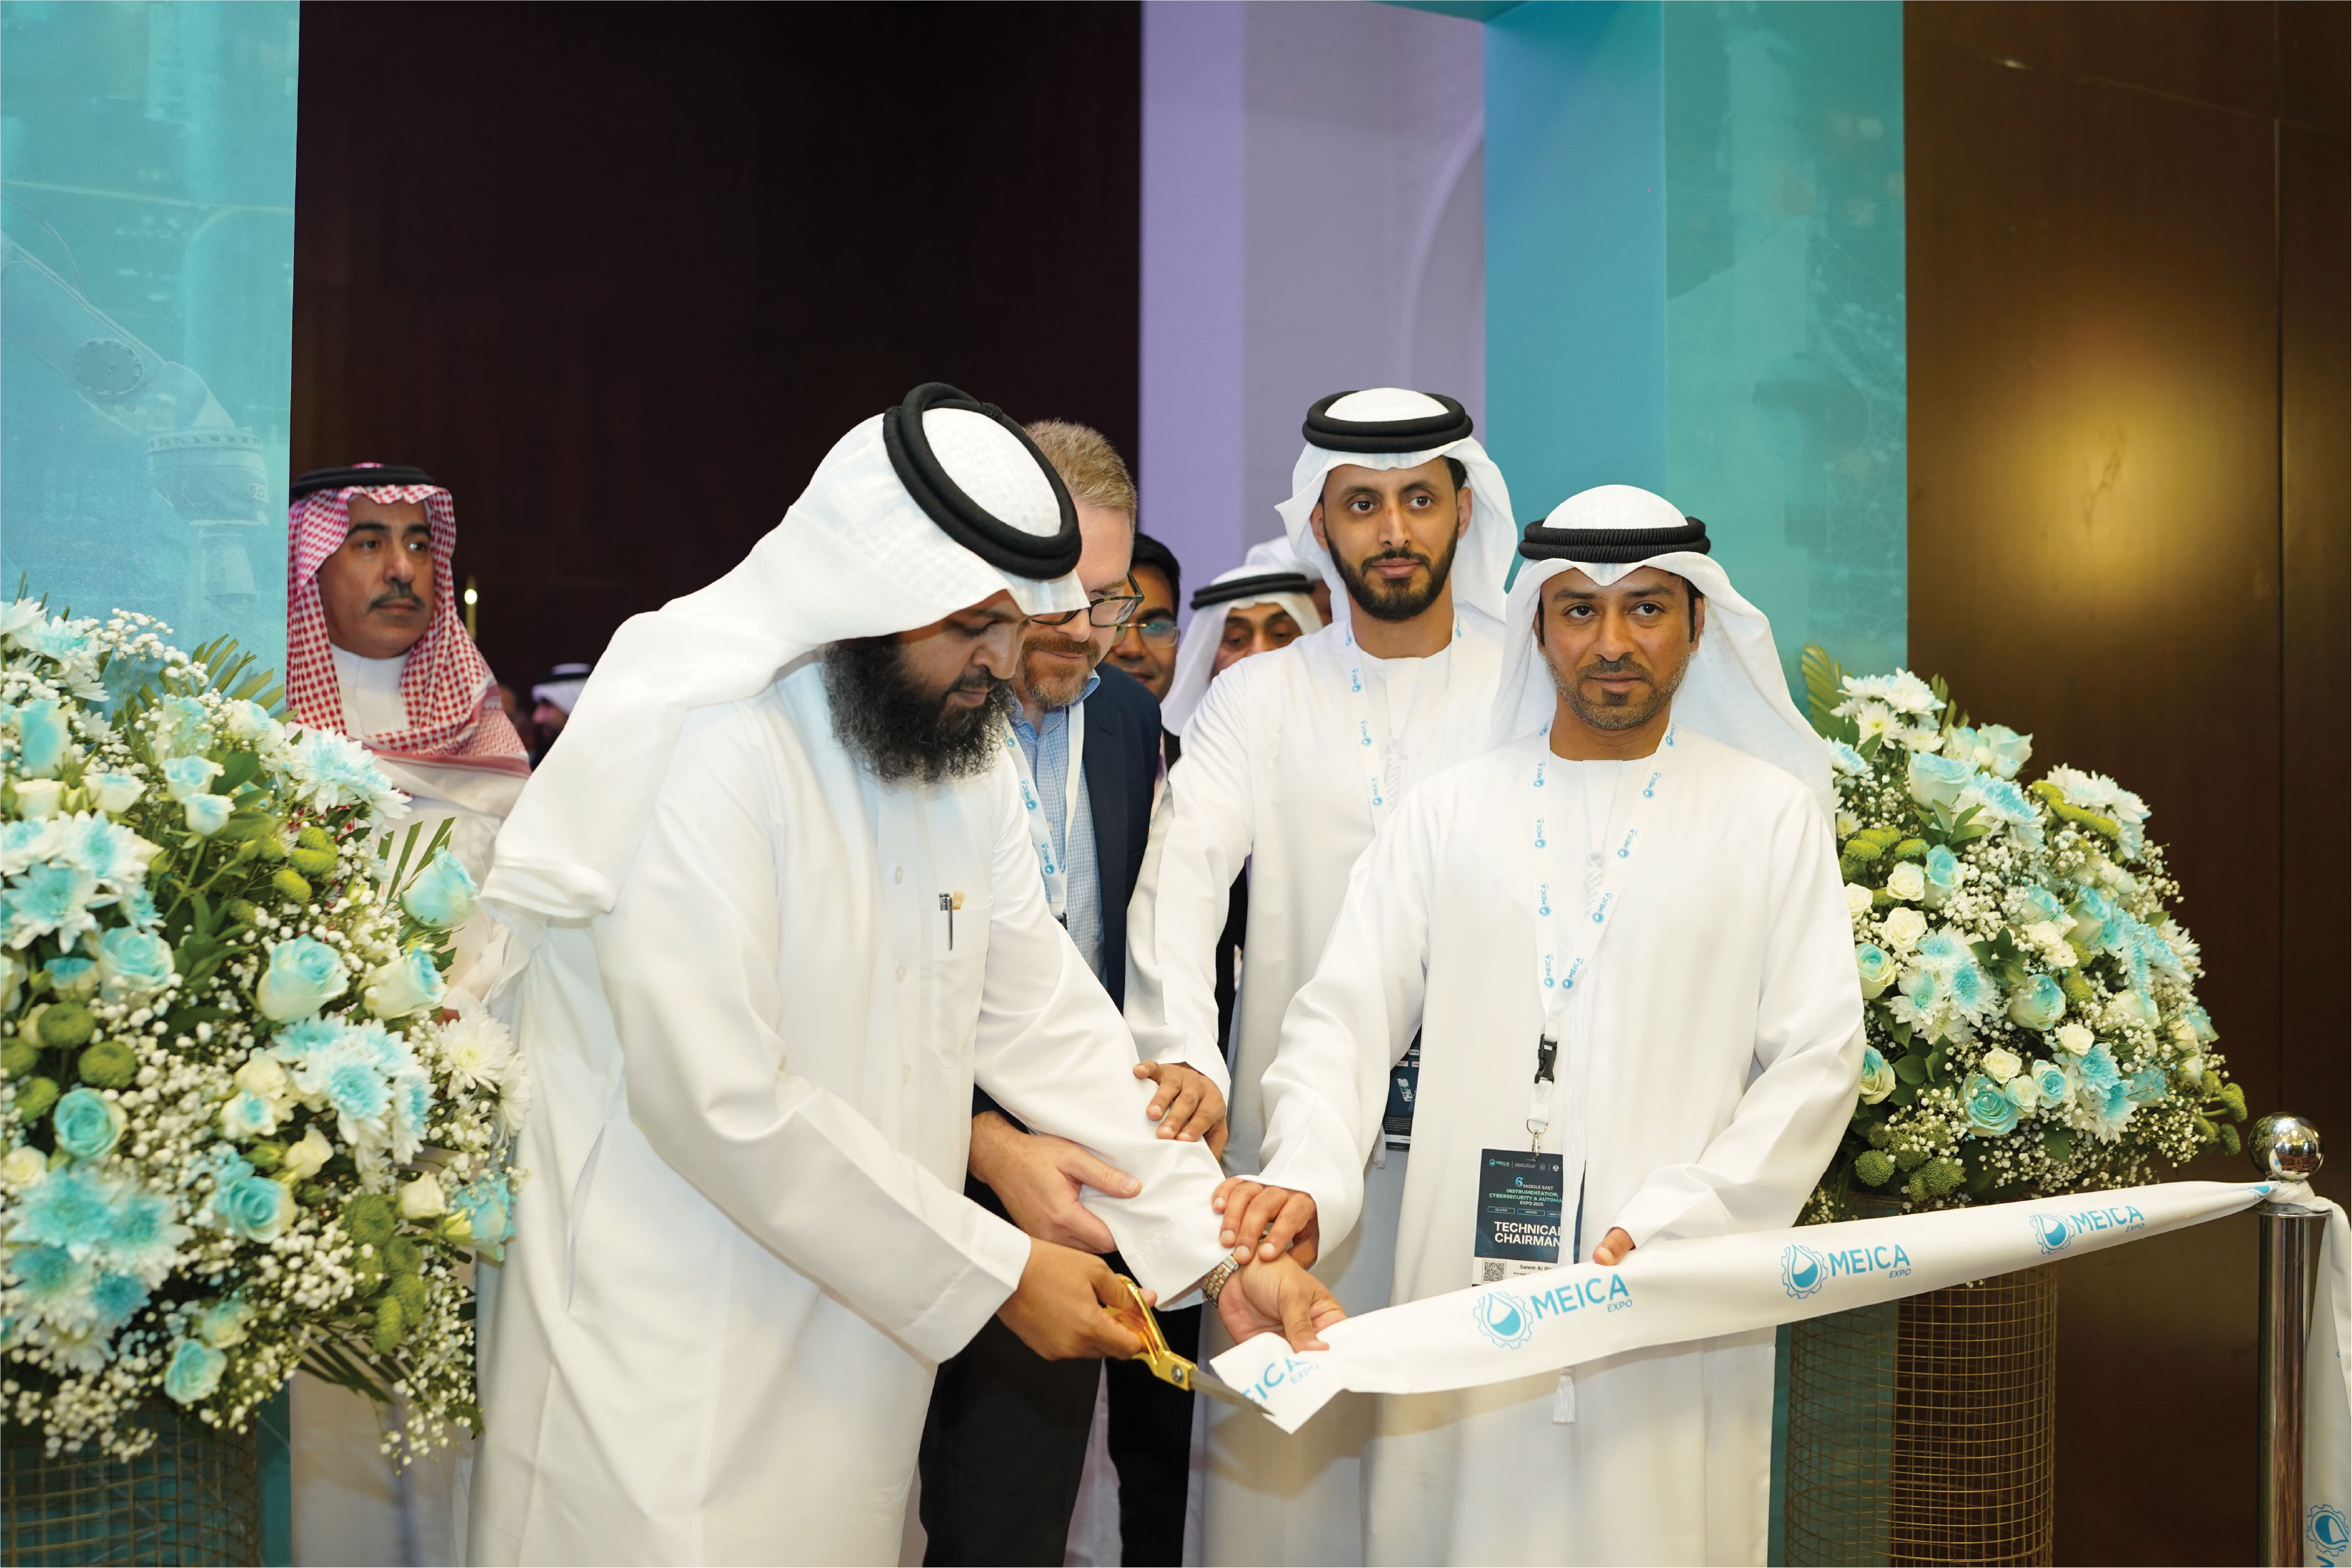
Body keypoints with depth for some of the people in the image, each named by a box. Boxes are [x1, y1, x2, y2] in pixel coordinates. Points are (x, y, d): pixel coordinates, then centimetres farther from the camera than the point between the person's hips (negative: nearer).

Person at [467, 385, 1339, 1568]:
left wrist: (1219, 1255, -1)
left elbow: (1045, 1015, 7)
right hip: (668, 1371, -7)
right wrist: (995, 1275, -17)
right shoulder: (701, 746, -20)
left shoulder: (964, 759, 6)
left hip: (851, 1364, 7)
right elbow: (724, 1098, -24)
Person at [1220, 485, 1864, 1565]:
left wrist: (1669, 1231, -12)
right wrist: (1306, 1176, -16)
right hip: (1463, 1303, 1)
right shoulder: (1447, 814, 9)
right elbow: (1346, 1018, 3)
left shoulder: (1772, 815, 5)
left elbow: (1817, 1060, 0)